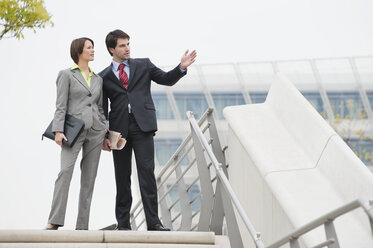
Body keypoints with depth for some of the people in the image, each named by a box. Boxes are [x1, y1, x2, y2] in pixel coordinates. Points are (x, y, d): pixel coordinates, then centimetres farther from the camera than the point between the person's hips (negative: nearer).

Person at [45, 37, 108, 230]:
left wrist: (105, 130, 10)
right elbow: (61, 105, -3)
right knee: (65, 171, -20)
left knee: (89, 176, 1)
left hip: (95, 130, 5)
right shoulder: (67, 75, 3)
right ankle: (54, 222, -22)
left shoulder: (98, 79, 18)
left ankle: (82, 225, 2)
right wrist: (58, 130, -13)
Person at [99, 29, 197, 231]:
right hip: (119, 127, 1)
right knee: (122, 176, 4)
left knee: (147, 172, -9)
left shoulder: (143, 65, 13)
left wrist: (182, 67, -9)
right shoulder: (104, 77, 11)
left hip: (142, 125, -1)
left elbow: (166, 79, 9)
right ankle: (123, 223, 11)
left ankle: (153, 222, -10)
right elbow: (102, 109, 11)